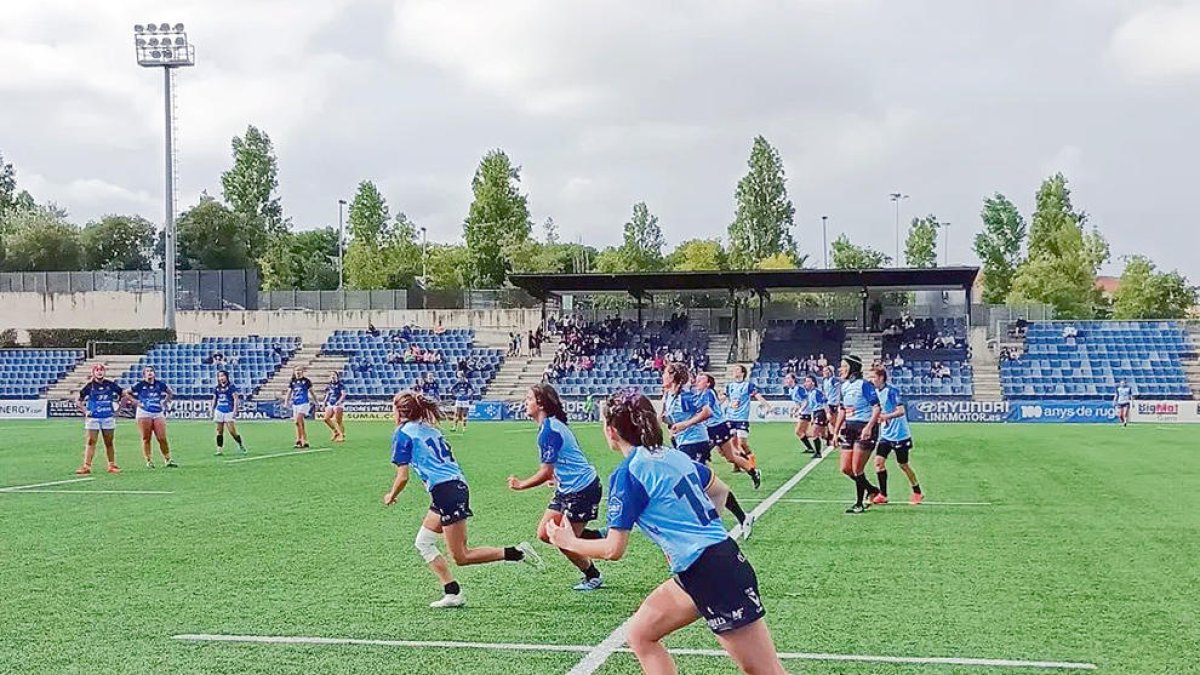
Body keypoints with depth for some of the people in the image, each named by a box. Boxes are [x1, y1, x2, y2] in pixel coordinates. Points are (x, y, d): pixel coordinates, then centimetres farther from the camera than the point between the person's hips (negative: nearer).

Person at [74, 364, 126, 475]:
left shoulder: (110, 384, 2)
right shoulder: (89, 385, -1)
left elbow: (124, 395, 11)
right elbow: (78, 401, 5)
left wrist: (117, 406, 4)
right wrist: (85, 411, -6)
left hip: (108, 417, 1)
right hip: (93, 418, -1)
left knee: (109, 443, 8)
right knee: (90, 442, -6)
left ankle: (112, 466, 16)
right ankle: (86, 466, -7)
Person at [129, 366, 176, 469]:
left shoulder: (160, 384, 7)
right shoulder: (140, 385, -1)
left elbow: (170, 392, 22)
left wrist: (164, 402, 10)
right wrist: (136, 402, -3)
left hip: (158, 413, 2)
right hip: (144, 414, -2)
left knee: (162, 438, -1)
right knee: (146, 438, 1)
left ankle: (168, 460, 7)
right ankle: (148, 461, 7)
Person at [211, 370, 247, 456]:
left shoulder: (231, 386, -4)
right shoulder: (216, 388, 11)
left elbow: (236, 399, -6)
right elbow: (214, 400, 19)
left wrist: (235, 411, -13)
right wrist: (212, 411, 16)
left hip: (229, 412, -5)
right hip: (219, 411, 5)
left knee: (232, 431, -9)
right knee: (219, 431, 3)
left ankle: (241, 446, 12)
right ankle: (220, 449, 6)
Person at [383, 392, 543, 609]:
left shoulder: (402, 434, -3)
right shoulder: (429, 429, 21)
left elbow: (403, 478, -4)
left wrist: (391, 497, 12)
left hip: (445, 490, -9)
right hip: (458, 484, 9)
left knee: (461, 557, -4)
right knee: (423, 543, 15)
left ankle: (517, 553, -10)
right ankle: (452, 593, 10)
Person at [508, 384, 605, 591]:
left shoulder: (549, 431, -21)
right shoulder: (552, 425, 10)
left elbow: (546, 472, -19)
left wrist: (521, 485, -7)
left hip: (582, 488, -10)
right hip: (567, 489, 10)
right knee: (544, 534, 8)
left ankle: (593, 577, 19)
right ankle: (597, 537, 16)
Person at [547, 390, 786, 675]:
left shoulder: (627, 475, -10)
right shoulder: (674, 456, 12)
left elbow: (614, 549, -10)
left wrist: (569, 542, 7)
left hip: (708, 574, -8)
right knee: (639, 633, 18)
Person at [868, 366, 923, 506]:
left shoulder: (892, 391, -18)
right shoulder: (876, 392, 5)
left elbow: (901, 411, -25)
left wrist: (885, 416, -35)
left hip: (900, 435, -7)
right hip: (885, 434, 7)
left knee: (903, 465, 5)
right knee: (879, 461, -6)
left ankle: (917, 492, 23)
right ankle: (882, 495, -1)